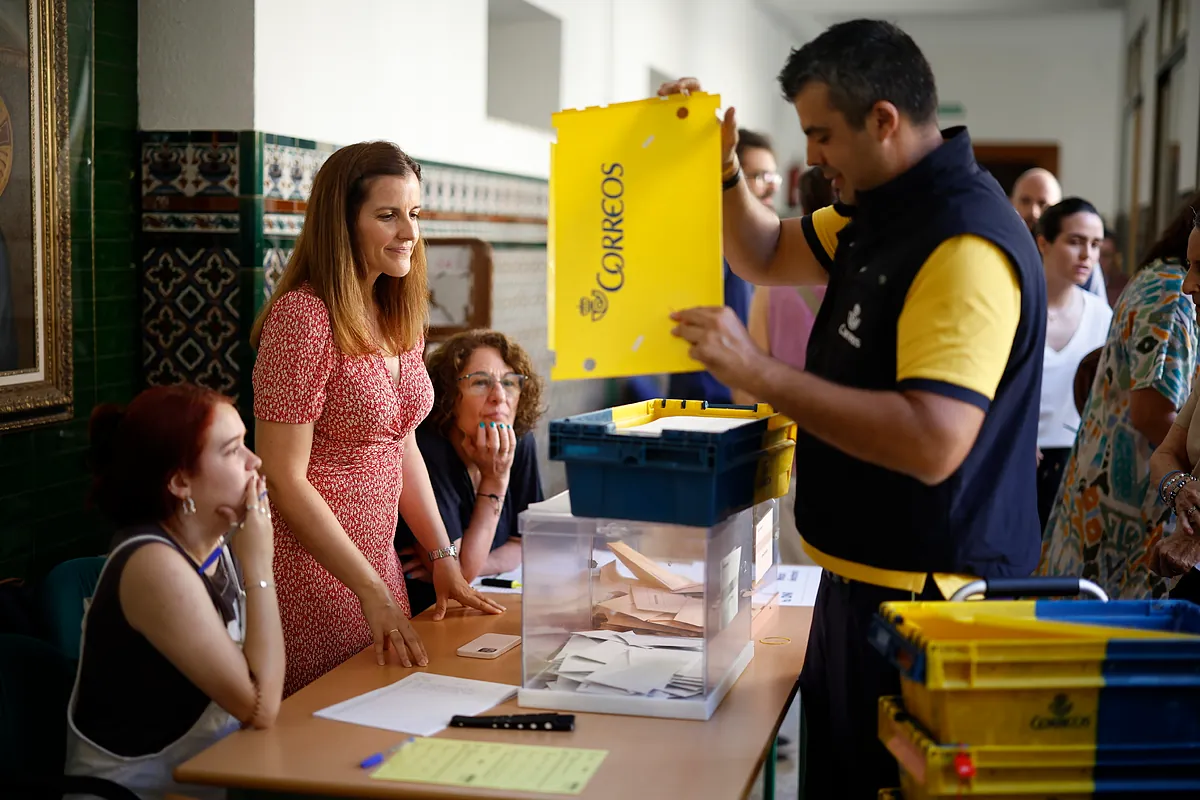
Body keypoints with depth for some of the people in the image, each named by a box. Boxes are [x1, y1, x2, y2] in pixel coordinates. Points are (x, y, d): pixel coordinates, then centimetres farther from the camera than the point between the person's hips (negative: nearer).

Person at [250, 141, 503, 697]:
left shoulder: (398, 317, 7)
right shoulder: (302, 317, -18)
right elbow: (284, 480, -19)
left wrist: (443, 558, 8)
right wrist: (373, 592, -19)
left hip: (376, 561, 8)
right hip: (311, 568, -8)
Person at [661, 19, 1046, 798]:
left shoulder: (966, 243, -24)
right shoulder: (880, 214, 6)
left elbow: (932, 444, -32)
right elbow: (767, 256, 21)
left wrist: (759, 372, -29)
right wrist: (723, 164, 3)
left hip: (920, 596, -9)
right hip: (864, 575, 9)